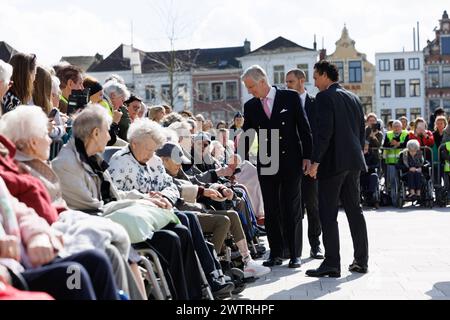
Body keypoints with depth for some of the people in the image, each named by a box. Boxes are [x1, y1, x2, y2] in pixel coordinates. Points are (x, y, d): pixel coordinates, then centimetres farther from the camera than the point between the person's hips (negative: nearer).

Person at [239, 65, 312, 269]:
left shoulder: (290, 97, -3)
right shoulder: (250, 106, 6)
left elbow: (304, 128, -1)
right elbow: (246, 136, 6)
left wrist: (307, 157, -5)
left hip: (290, 162, -3)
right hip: (266, 165, 3)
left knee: (292, 209, 2)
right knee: (271, 211, 6)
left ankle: (294, 254, 10)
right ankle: (275, 253, 15)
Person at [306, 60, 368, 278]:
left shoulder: (324, 97, -9)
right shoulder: (354, 98, 15)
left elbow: (324, 132, -18)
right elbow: (362, 131, 18)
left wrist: (315, 161, -15)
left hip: (333, 162, -8)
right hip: (354, 162, 8)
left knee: (328, 214, -4)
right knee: (355, 210, 12)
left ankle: (332, 264, -5)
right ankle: (361, 261, 16)